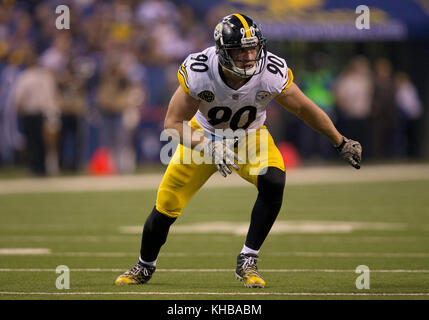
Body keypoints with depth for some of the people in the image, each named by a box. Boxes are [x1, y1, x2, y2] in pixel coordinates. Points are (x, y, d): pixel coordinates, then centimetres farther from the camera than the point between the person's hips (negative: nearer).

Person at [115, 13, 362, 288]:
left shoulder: (272, 72, -29)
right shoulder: (198, 72, -33)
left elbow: (305, 109, -12)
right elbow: (174, 123, -26)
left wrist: (341, 143, -2)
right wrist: (208, 147, -42)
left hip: (250, 137, 1)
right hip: (203, 136, 0)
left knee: (273, 182, -29)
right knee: (166, 207, 0)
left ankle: (247, 262, -14)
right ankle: (144, 267, 30)